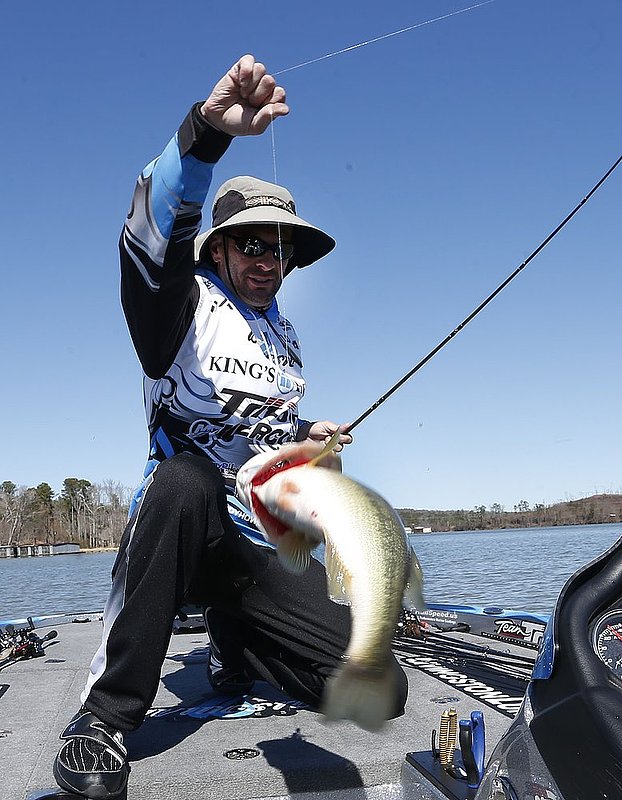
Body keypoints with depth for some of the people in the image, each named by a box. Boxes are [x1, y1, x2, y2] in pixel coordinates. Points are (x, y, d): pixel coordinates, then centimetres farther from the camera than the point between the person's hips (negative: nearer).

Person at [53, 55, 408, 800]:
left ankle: (231, 642, 17)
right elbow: (151, 238, -26)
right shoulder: (187, 305, -2)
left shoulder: (287, 339, 19)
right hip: (186, 524, -4)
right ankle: (106, 712, -27)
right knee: (184, 476, -42)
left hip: (266, 549, 5)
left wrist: (306, 436, 9)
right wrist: (207, 129, -42)